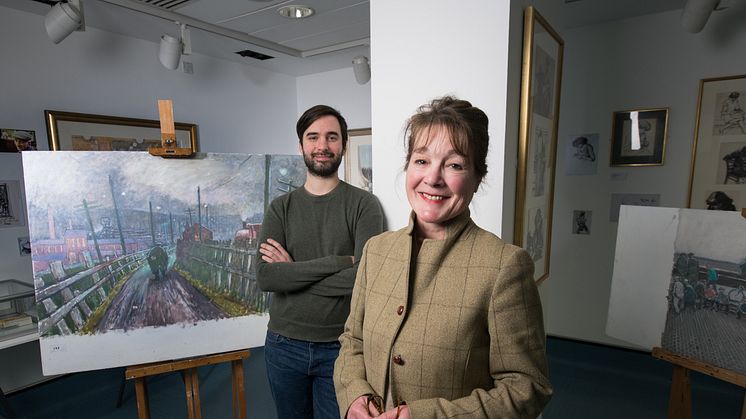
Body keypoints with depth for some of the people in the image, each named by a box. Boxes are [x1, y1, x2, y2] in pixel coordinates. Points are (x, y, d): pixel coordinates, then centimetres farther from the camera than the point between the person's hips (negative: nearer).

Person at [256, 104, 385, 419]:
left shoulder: (363, 204, -8)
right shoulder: (280, 208, 0)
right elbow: (265, 277, -13)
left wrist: (292, 271, -14)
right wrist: (340, 261, -20)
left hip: (339, 346, -3)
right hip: (284, 345, 3)